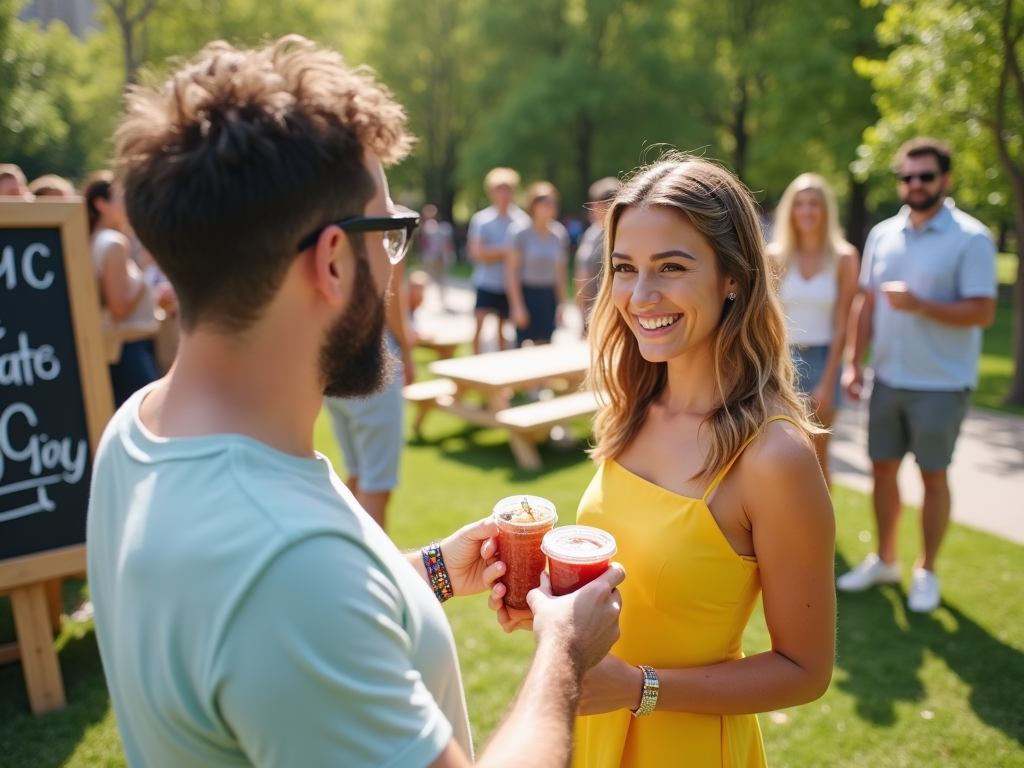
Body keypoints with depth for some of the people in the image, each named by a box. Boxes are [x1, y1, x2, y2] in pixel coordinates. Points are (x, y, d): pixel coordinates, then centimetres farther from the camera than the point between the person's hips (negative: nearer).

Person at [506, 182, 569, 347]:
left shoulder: (560, 233, 4)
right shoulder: (520, 232, -9)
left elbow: (560, 271, 10)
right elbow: (511, 271, -8)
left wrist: (561, 304, 9)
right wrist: (517, 306, -12)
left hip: (549, 296, 4)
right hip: (526, 294, -4)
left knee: (545, 345, 3)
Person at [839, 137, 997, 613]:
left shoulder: (970, 238, -10)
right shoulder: (882, 234, 7)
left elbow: (982, 312, -14)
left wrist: (920, 305, -27)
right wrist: (854, 363, 3)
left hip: (941, 383, -5)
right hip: (888, 379, 5)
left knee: (933, 476, 7)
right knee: (883, 468, 12)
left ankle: (926, 571, 23)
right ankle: (884, 560, 29)